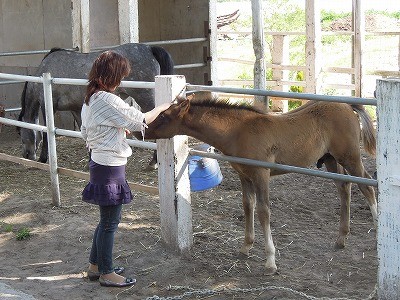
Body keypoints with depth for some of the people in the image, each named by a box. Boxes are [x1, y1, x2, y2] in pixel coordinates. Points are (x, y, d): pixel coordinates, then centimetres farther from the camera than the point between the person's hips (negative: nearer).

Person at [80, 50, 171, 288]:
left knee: (108, 219, 20)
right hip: (110, 168, -10)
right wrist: (162, 107, 1)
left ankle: (95, 266, 30)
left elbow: (86, 132, 18)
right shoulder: (108, 101, -21)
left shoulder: (90, 100, 8)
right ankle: (106, 273, 14)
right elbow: (142, 121, -15)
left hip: (98, 161, 10)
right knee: (110, 221, 2)